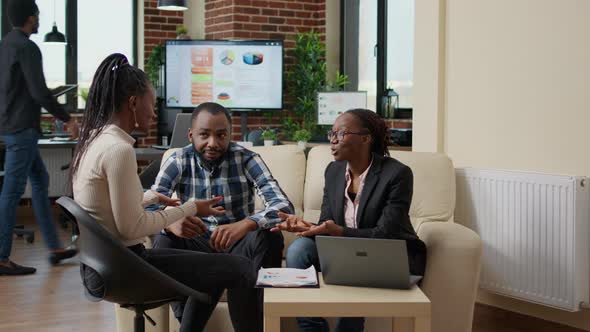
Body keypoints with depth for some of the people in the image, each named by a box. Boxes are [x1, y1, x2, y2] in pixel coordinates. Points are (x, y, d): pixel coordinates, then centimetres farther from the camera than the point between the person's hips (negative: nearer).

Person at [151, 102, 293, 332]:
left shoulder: (246, 159, -10)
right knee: (163, 242, -29)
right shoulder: (178, 161, -6)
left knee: (270, 237, -31)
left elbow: (283, 206, -23)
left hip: (239, 243, -1)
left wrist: (244, 225, -44)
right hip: (197, 243, 1)